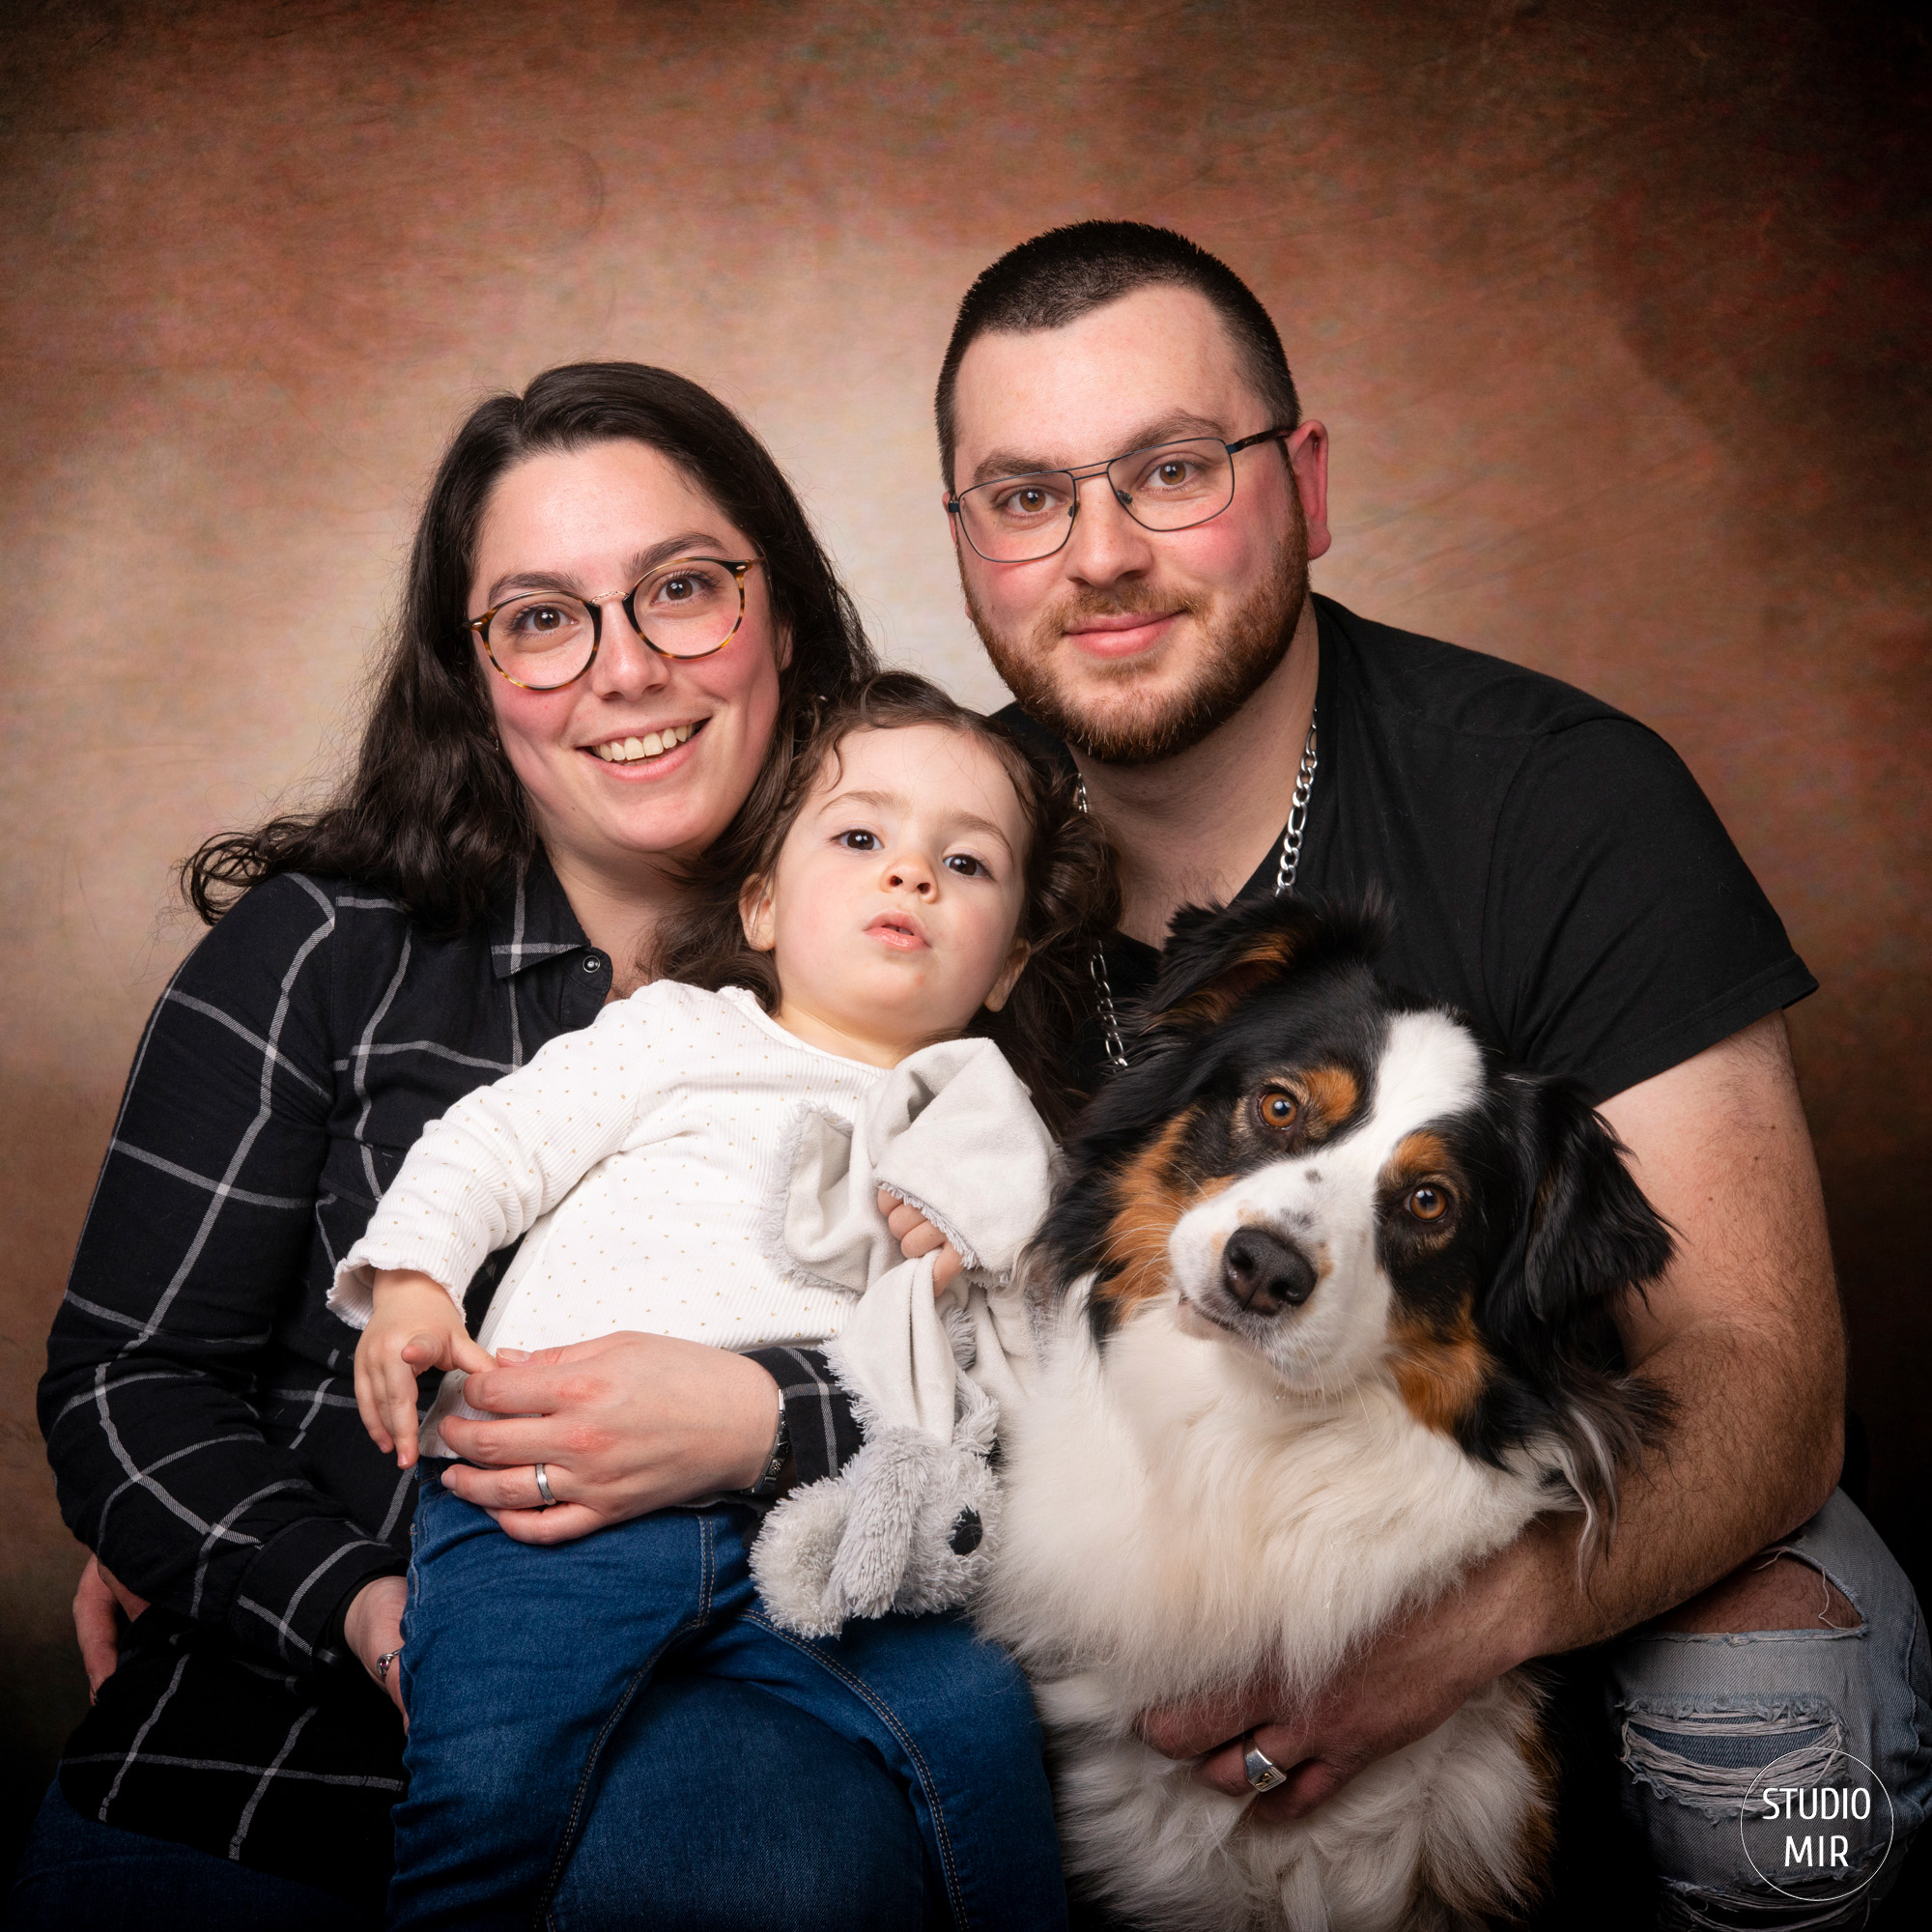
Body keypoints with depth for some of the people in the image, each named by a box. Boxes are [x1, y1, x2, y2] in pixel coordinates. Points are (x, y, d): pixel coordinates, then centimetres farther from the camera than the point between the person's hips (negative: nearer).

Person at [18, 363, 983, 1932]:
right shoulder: (317, 950, 3)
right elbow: (126, 1380, 4)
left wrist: (763, 1424, -20)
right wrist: (359, 1604, -13)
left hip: (701, 1729, 0)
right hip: (265, 1736, 1)